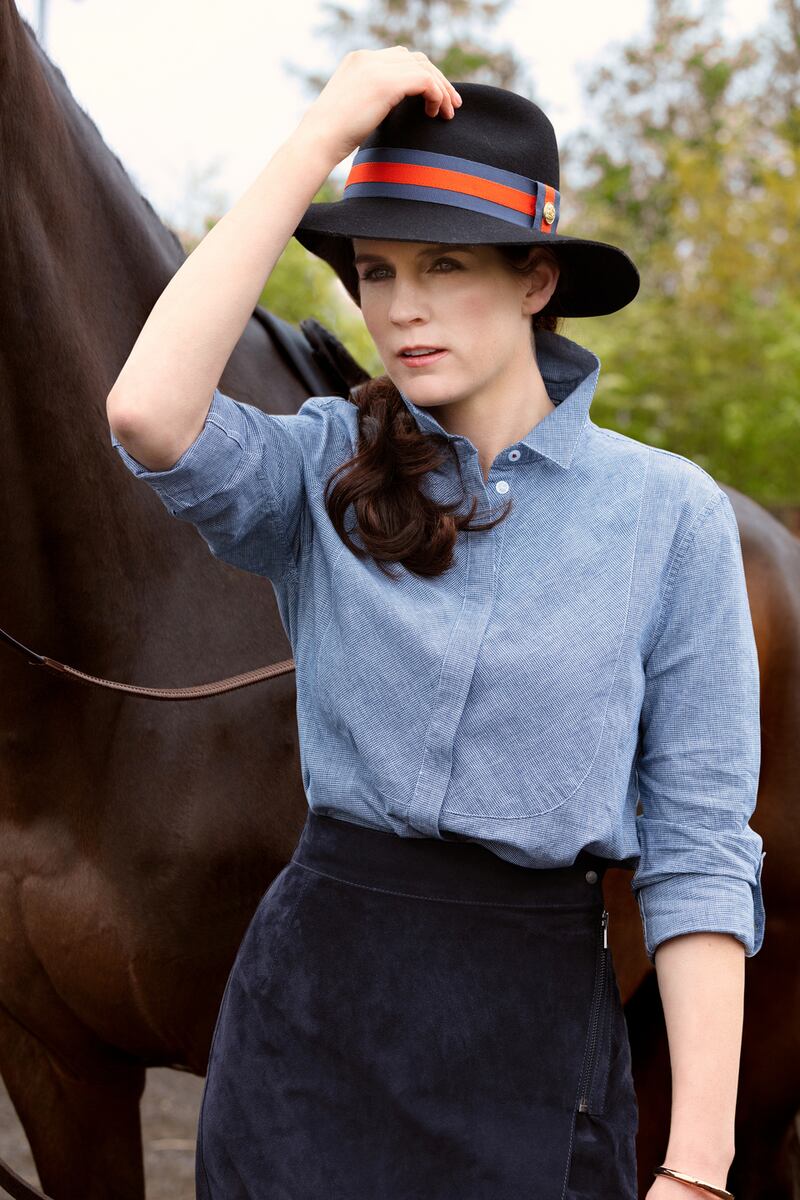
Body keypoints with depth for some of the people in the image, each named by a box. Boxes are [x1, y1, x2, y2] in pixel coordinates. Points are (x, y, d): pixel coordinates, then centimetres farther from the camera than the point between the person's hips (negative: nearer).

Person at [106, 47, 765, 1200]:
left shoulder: (670, 513, -4)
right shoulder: (325, 471, 0)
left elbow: (696, 852, -5)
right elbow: (149, 412, -23)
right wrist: (320, 138, -17)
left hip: (535, 1019, -1)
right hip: (313, 989, 1)